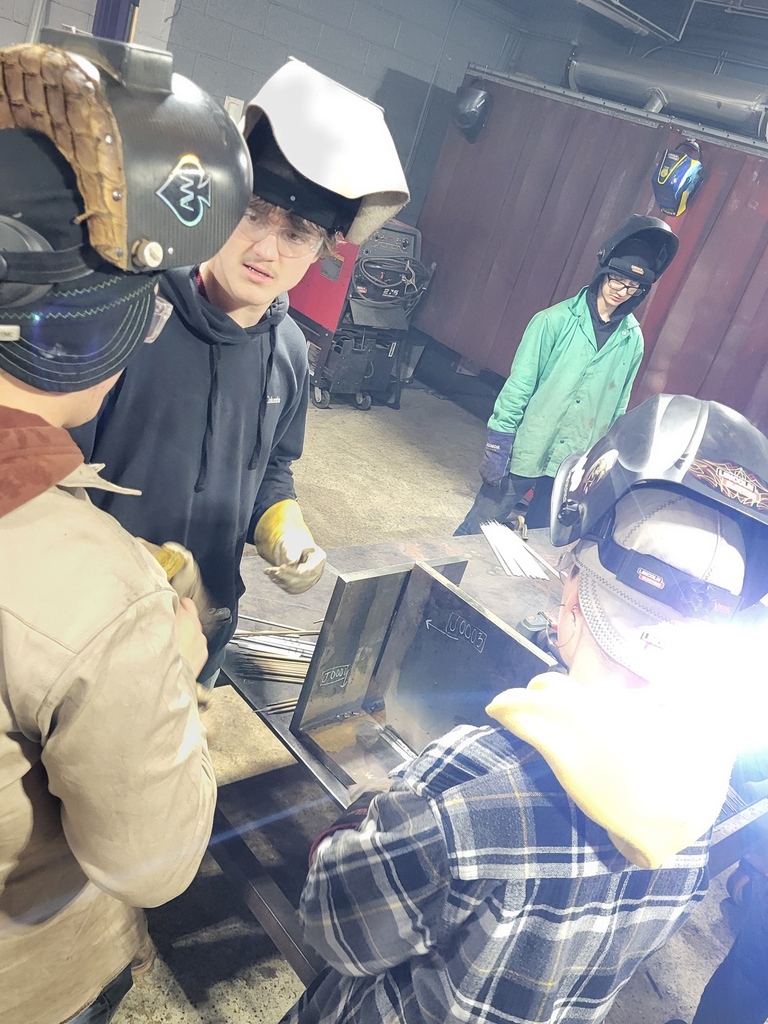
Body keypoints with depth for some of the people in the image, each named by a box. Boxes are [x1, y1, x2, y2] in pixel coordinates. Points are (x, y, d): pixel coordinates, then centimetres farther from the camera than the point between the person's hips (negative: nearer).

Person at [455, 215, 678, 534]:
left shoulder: (632, 340, 2)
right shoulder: (556, 320, -9)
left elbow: (618, 405, 9)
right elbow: (519, 385, -10)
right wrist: (498, 443, -13)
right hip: (526, 453, -3)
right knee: (479, 530, 7)